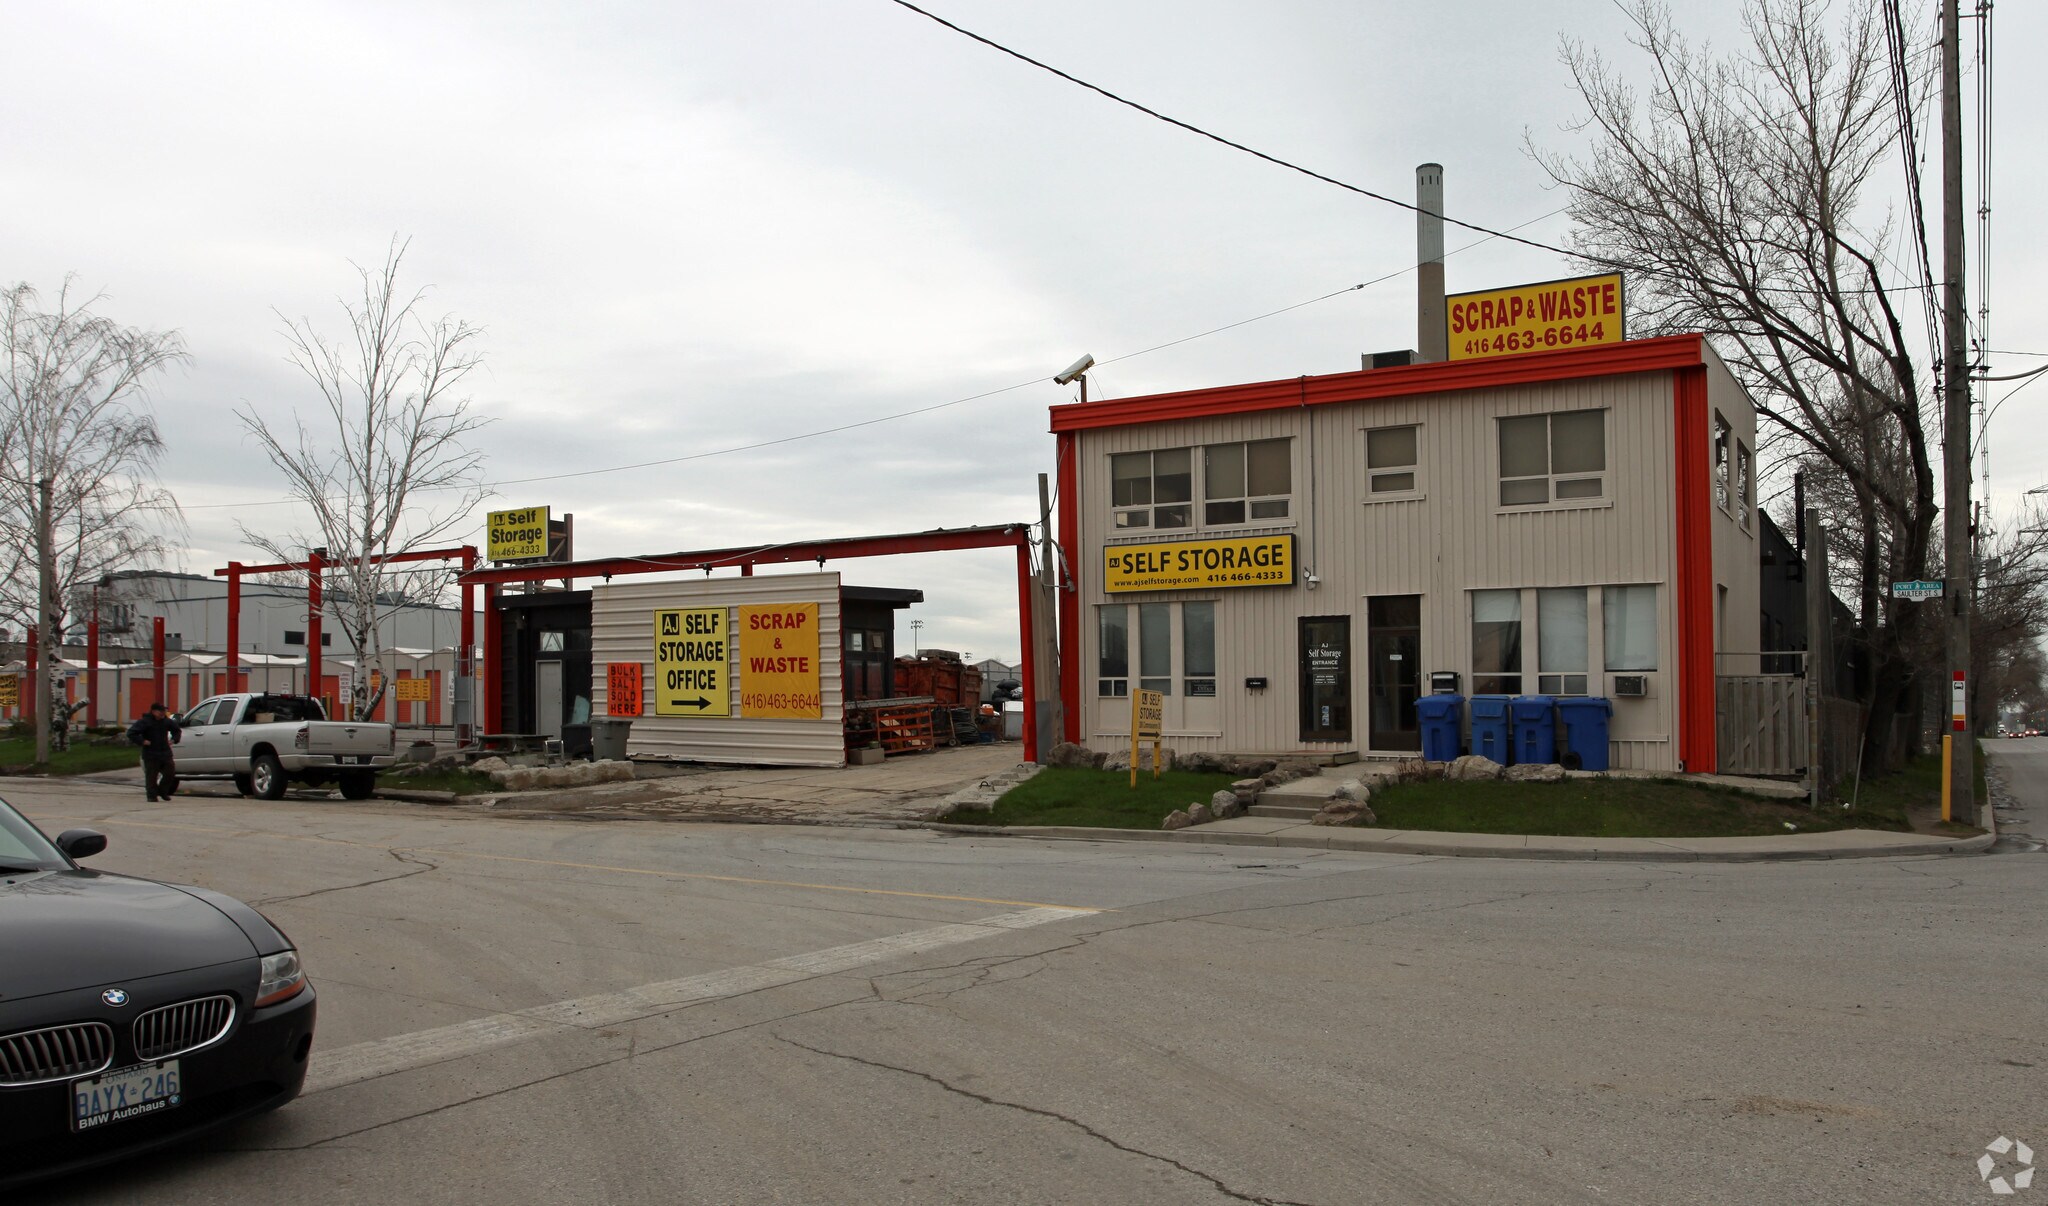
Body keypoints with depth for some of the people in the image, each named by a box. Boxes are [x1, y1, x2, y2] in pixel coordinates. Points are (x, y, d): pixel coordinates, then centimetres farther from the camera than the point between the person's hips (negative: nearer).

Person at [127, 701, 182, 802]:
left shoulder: (167, 721, 9)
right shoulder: (145, 722, -8)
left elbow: (177, 730, 28)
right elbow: (131, 733, -13)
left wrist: (174, 739, 12)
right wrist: (142, 741, -18)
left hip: (165, 753, 5)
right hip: (151, 755, -5)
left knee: (170, 773, 2)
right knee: (151, 776, -4)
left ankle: (163, 791, 20)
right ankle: (151, 795, 5)